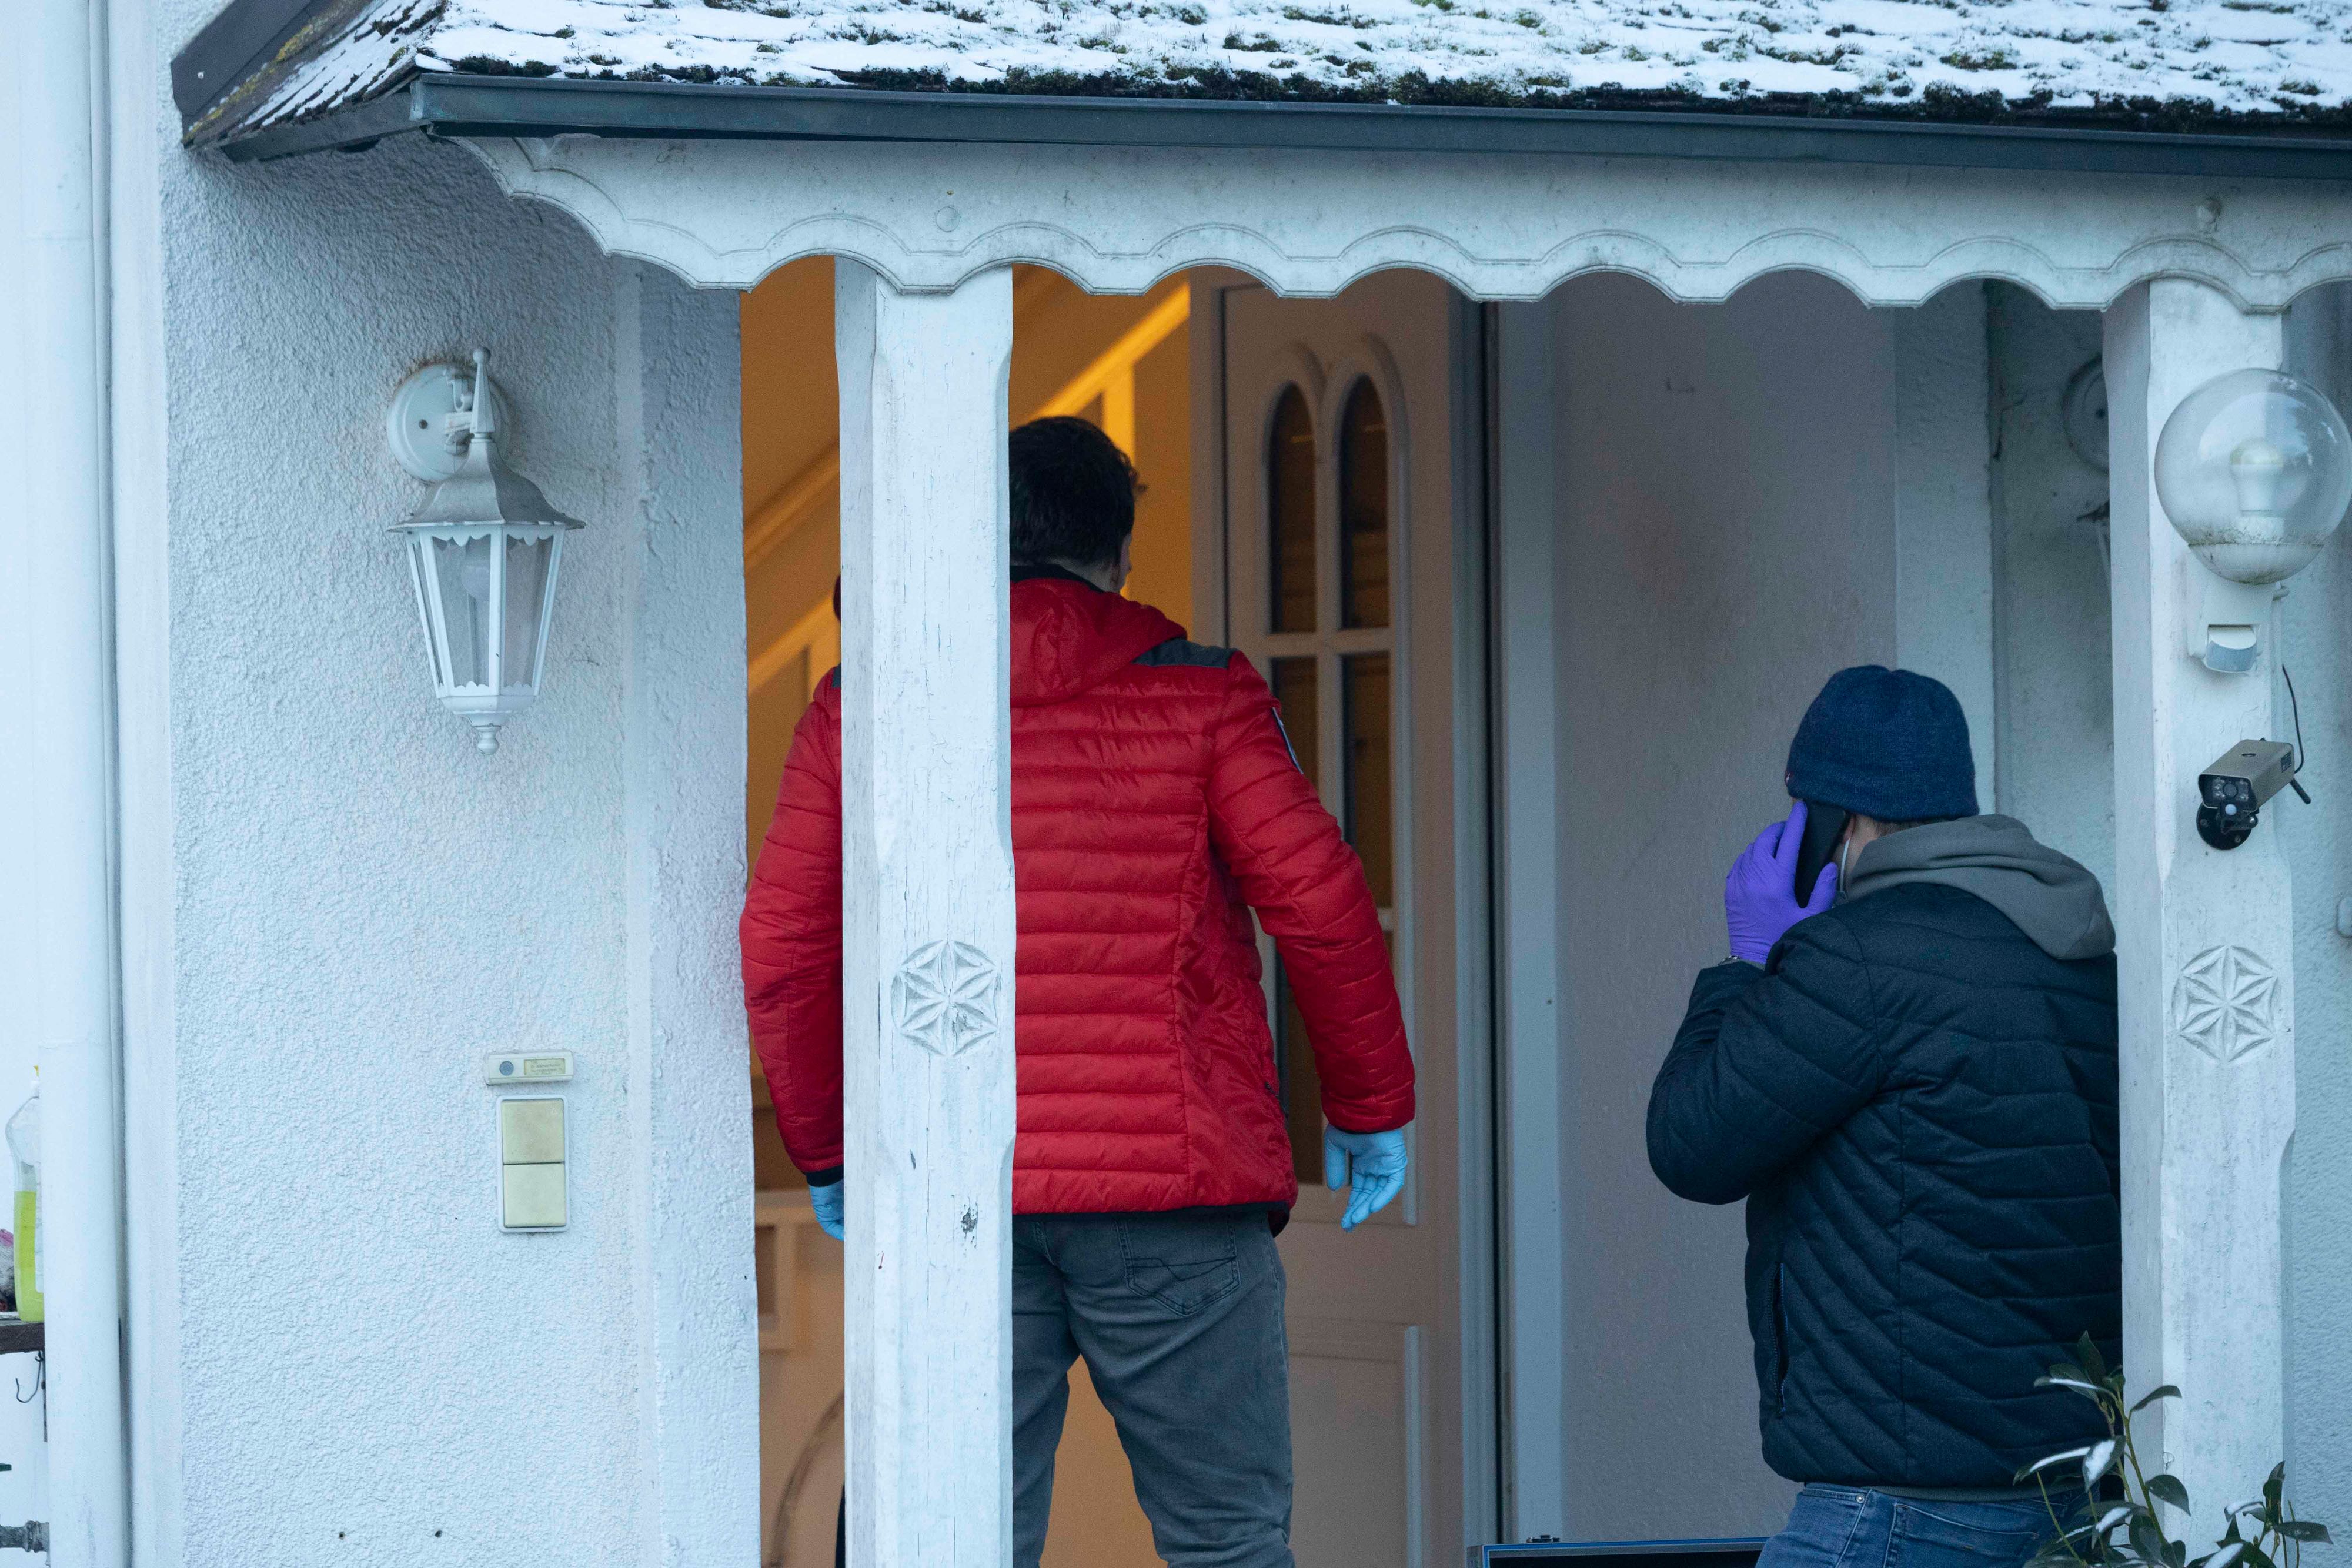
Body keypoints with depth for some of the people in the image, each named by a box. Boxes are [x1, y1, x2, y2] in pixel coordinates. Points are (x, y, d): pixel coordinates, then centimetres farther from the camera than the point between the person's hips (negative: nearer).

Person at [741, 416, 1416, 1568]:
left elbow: (780, 947, 7)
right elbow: (1322, 905, -3)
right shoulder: (1199, 695, 1)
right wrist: (1370, 1110, 10)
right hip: (1174, 1192, -2)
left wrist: (824, 1148, 19)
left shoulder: (861, 708, 7)